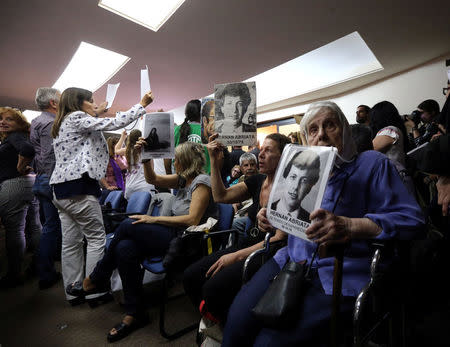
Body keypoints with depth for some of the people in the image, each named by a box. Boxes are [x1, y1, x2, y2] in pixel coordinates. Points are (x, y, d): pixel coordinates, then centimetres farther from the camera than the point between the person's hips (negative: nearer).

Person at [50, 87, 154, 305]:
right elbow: (114, 123, -11)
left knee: (71, 242, 11)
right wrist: (142, 105, -5)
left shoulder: (63, 124, 22)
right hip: (79, 187, -10)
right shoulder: (77, 118, -6)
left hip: (61, 188, 10)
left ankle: (73, 291, 20)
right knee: (96, 238, -1)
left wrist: (96, 114, 37)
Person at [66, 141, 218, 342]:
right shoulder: (184, 179, 14)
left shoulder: (202, 182, -12)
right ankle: (135, 314, -2)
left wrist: (154, 219, -16)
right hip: (174, 235, 8)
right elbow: (153, 179, 21)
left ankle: (96, 280, 8)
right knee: (124, 248, -15)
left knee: (128, 225, -16)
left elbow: (192, 219, -21)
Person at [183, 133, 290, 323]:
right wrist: (214, 160, -2)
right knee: (190, 276, -5)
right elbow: (221, 196, 3)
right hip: (246, 246, 7)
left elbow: (280, 239, -17)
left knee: (213, 287, -24)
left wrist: (237, 256, -19)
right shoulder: (257, 181, 9)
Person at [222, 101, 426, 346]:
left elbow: (411, 220, -9)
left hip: (341, 274, -4)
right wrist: (270, 217, 2)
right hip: (292, 260, 5)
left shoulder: (372, 164, 2)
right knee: (237, 321, -12)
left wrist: (349, 226, -26)